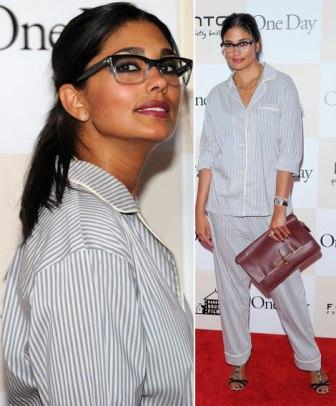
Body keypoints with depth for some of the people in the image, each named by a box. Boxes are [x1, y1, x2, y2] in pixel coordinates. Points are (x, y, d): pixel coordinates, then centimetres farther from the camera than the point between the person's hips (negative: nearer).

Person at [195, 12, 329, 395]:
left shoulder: (281, 86, 0)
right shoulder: (217, 96, 8)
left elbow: (289, 152, -6)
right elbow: (208, 156, 6)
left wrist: (280, 206, -13)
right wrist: (200, 211, 2)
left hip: (268, 209, -2)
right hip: (225, 211, 3)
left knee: (286, 288, 5)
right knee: (231, 288, 12)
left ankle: (311, 362, 24)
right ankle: (238, 360, 29)